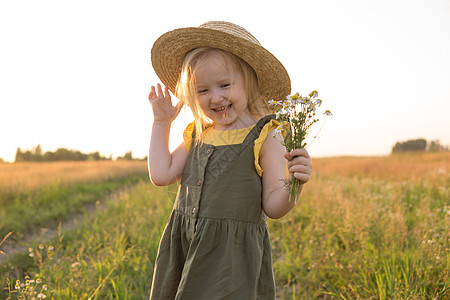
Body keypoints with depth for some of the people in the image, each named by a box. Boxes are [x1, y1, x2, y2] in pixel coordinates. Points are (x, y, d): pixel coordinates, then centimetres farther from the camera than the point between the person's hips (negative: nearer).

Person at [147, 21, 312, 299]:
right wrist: (161, 122, 9)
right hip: (185, 248, 5)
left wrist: (292, 183, -30)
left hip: (233, 255, -5)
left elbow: (273, 208, -8)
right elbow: (161, 175, 3)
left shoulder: (264, 138, -8)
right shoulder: (197, 136, 8)